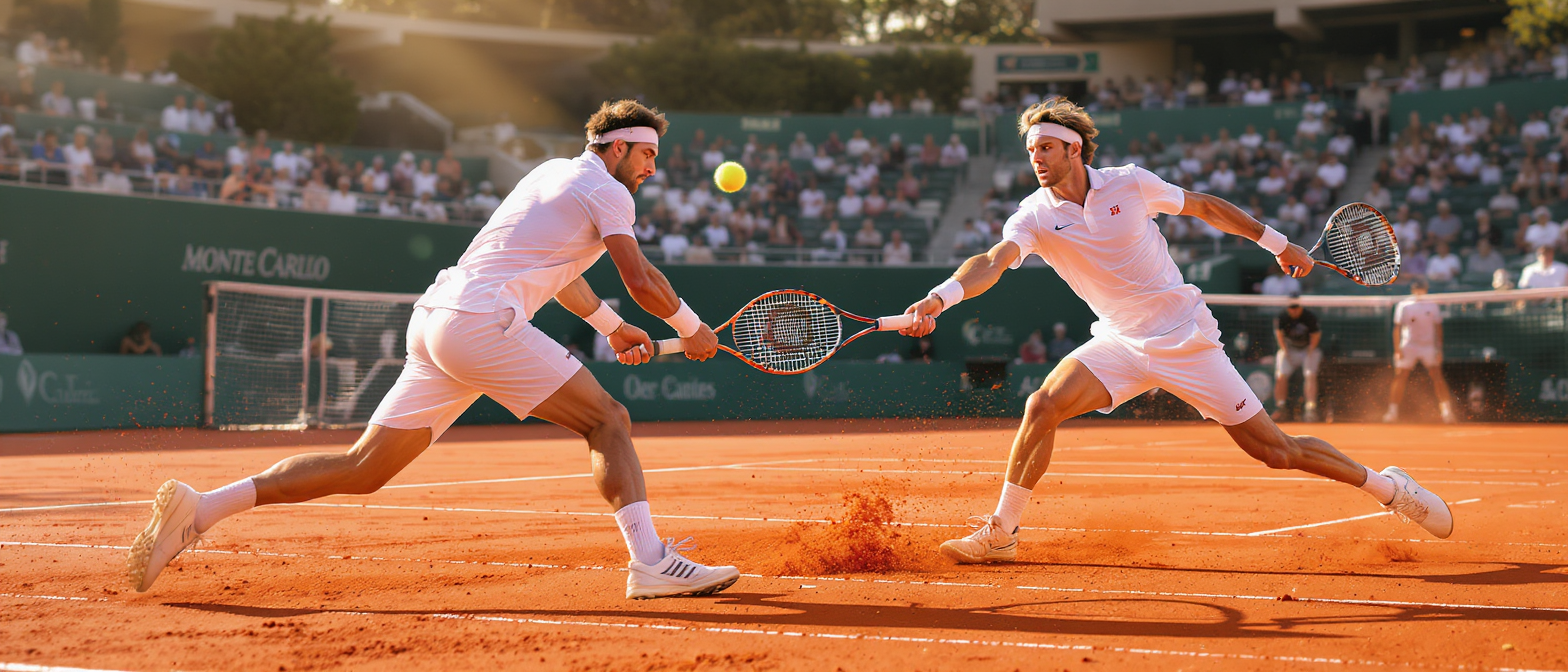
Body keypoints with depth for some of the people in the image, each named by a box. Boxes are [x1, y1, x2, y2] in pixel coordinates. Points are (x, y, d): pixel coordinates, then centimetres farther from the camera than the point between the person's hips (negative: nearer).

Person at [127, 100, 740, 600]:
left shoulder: (553, 171, 29)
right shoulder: (607, 190, 2)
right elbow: (641, 280, -6)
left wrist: (612, 326, 46)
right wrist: (692, 329, 10)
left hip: (433, 322, 8)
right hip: (483, 322, -8)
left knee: (363, 468, 3)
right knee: (608, 421, -3)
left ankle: (200, 507, -4)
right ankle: (649, 561, -15)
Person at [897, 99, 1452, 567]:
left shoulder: (1128, 184, -9)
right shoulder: (1035, 217, -8)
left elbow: (1203, 206, 7)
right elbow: (992, 262, -26)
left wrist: (1275, 242, 12)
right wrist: (942, 296, -46)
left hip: (1186, 339, -2)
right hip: (1119, 344, 2)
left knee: (1274, 450, -2)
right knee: (1044, 405, -22)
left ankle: (1390, 487, 17)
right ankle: (1001, 533, -10)